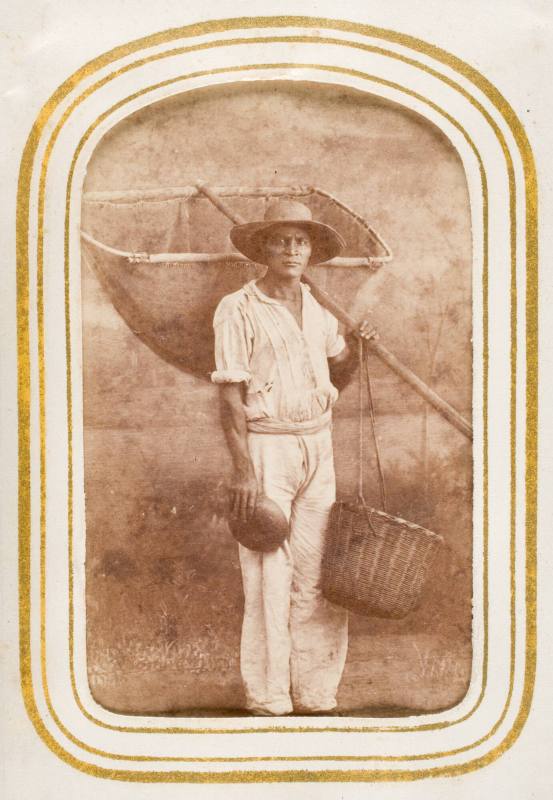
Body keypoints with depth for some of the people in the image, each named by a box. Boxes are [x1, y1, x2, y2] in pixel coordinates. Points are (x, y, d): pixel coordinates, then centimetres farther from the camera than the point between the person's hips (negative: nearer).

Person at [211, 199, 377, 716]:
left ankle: (316, 695, 19)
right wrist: (243, 472, -17)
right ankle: (267, 700, 9)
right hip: (265, 448, -6)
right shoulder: (238, 309, -7)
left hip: (318, 446, 6)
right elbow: (230, 397, -11)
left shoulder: (317, 309, 11)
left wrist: (357, 348, 2)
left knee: (318, 573, 7)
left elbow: (336, 374, 23)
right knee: (269, 576, -3)